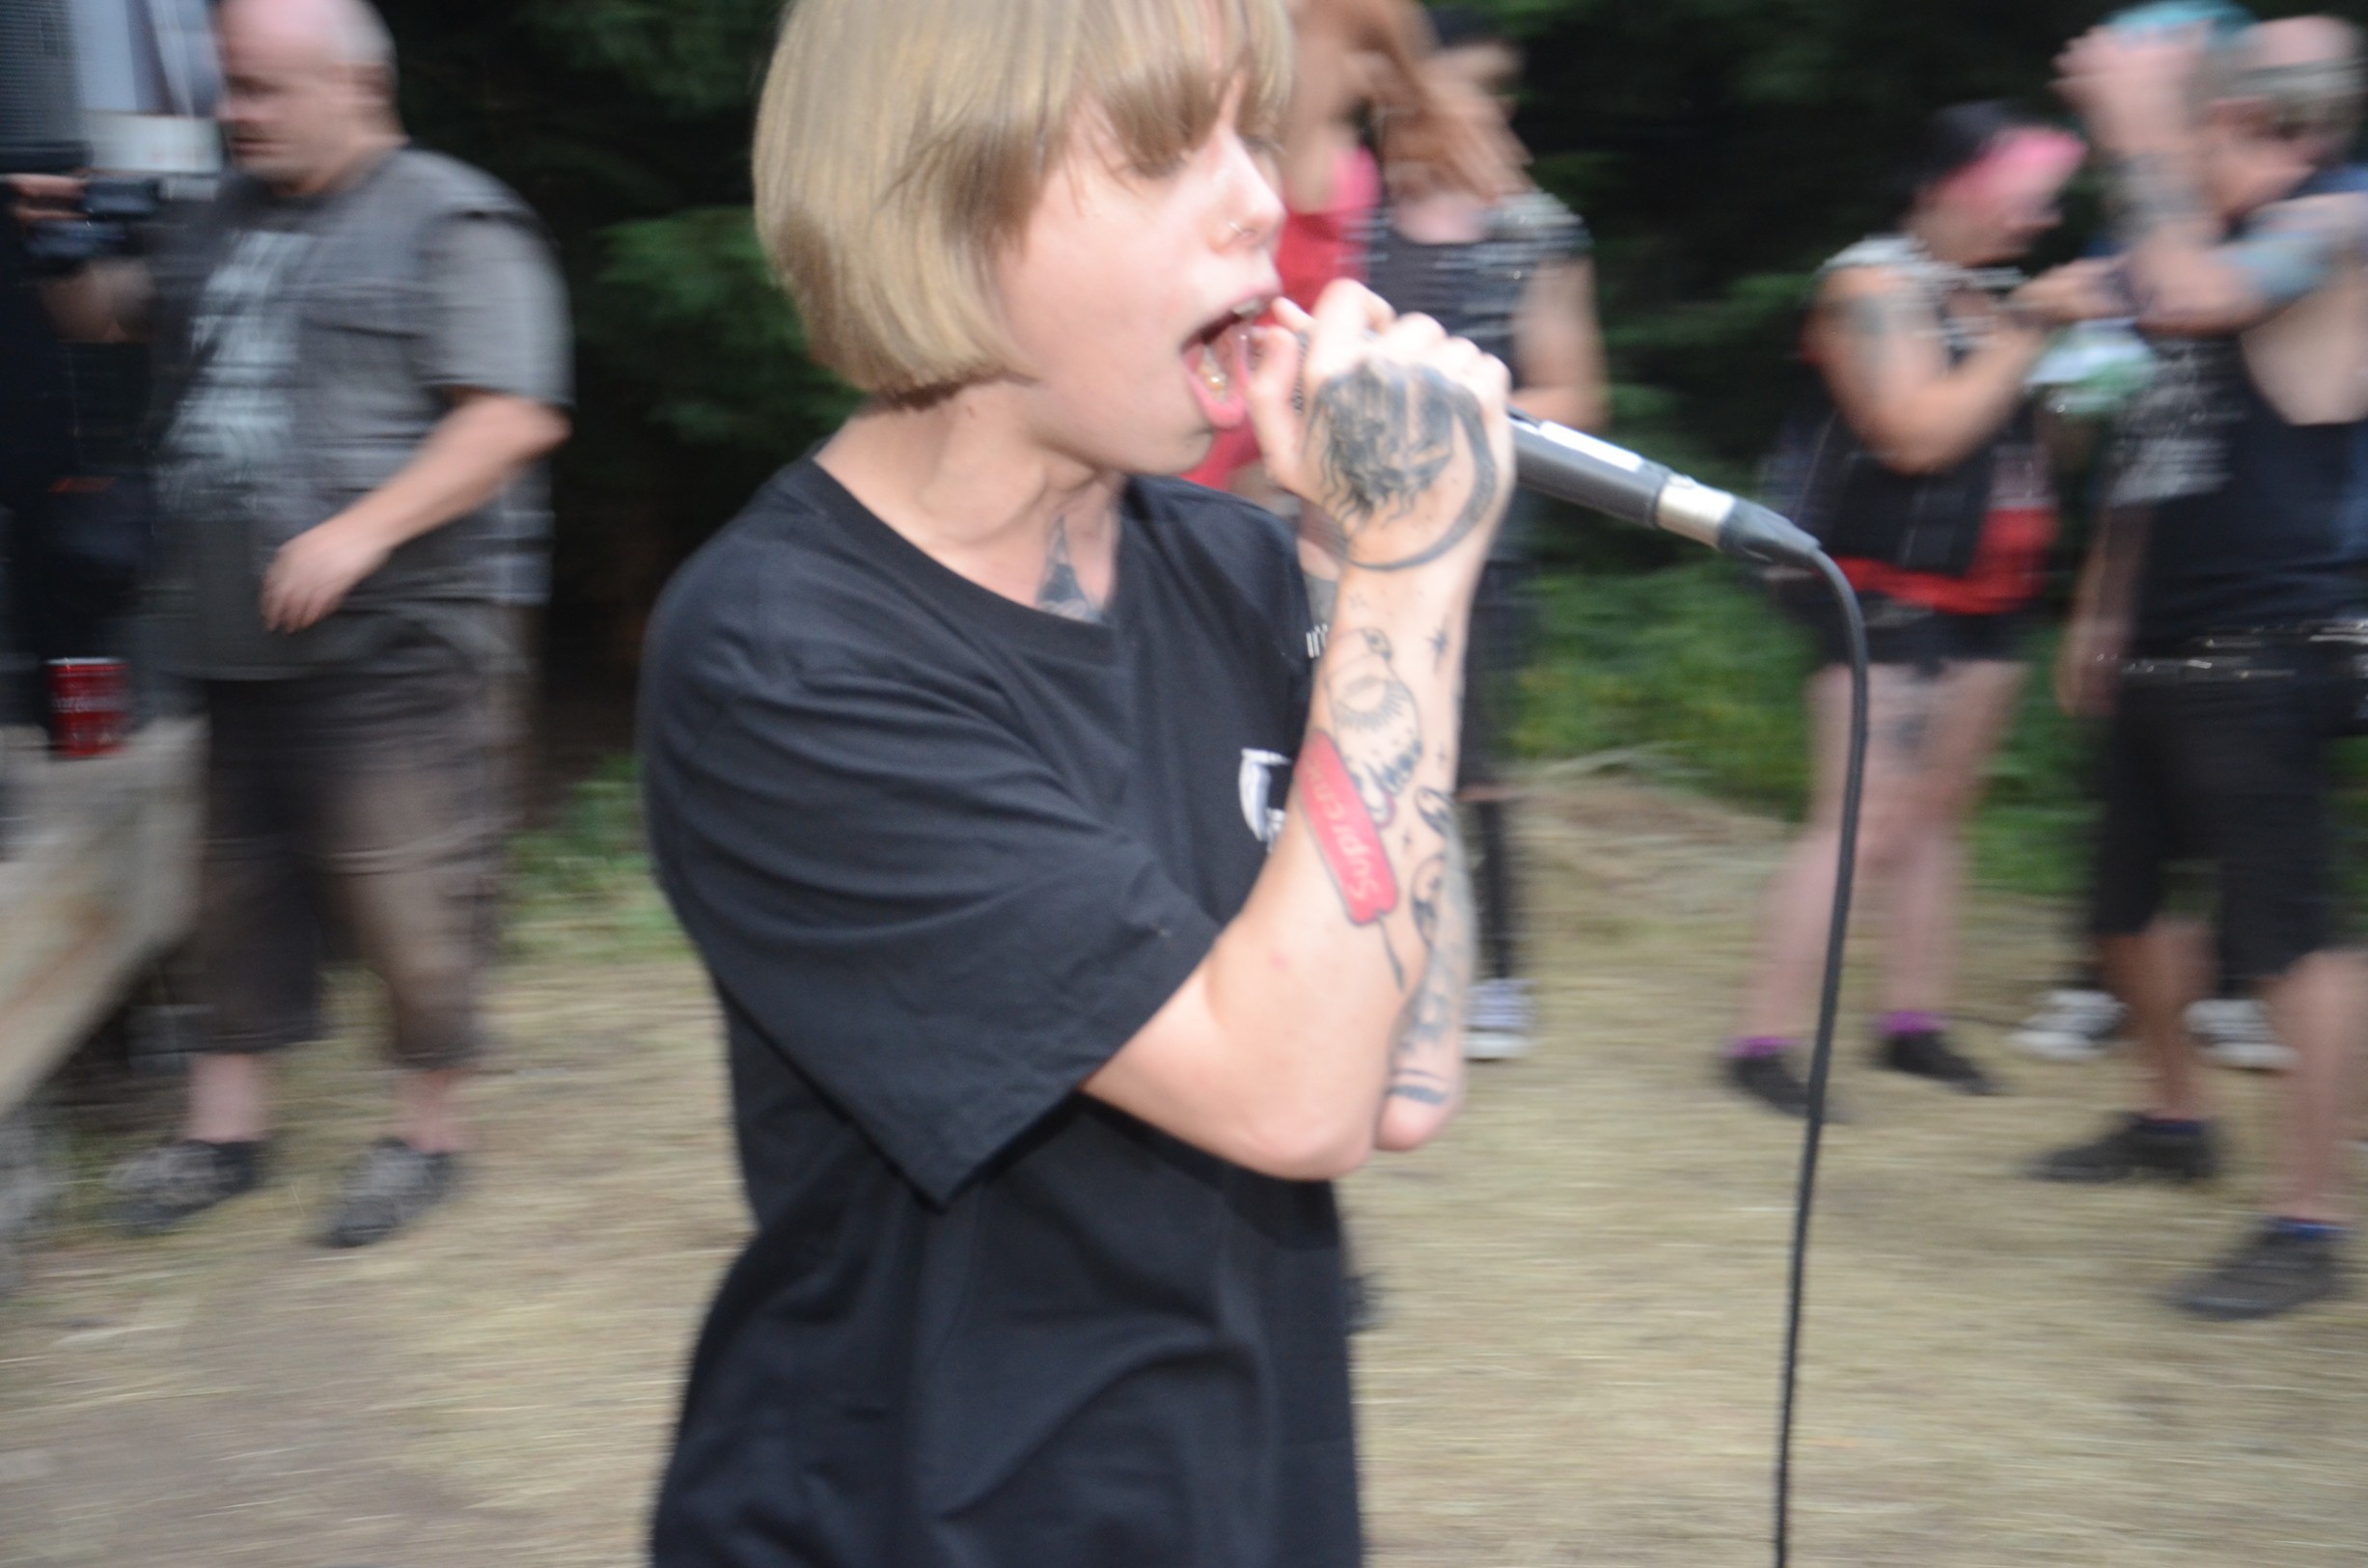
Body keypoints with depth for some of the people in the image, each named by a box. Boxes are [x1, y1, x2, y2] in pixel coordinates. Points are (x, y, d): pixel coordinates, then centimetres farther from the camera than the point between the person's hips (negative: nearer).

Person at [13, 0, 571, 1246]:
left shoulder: (450, 222, -6)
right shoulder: (229, 217, 17)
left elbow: (517, 416, -16)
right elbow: (112, 317, 31)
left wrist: (362, 530, -23)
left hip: (389, 639, -8)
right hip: (244, 633, 8)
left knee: (405, 894, -3)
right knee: (238, 882, 14)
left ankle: (428, 1131, 12)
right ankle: (227, 1127, 25)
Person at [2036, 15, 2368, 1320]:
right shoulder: (2210, 241, 16)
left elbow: (2186, 298, -29)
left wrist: (2143, 129, -19)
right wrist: (2102, 610, 23)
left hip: (2258, 659, -9)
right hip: (2158, 654, 10)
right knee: (2126, 901, 18)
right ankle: (2173, 1117, 39)